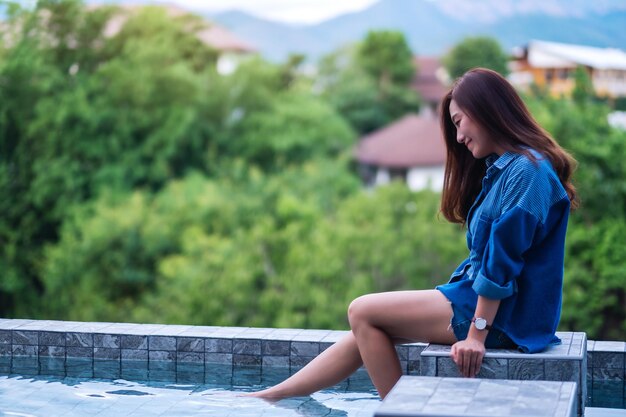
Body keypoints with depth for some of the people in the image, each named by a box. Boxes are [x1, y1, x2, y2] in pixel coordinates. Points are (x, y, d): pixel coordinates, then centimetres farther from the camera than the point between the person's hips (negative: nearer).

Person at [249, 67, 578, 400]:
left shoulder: (527, 171, -16)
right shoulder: (501, 169, 16)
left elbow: (503, 263, -21)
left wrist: (477, 335, -21)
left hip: (502, 317, -9)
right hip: (477, 296, 9)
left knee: (362, 312, -8)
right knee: (366, 331, 4)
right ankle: (263, 399, 9)